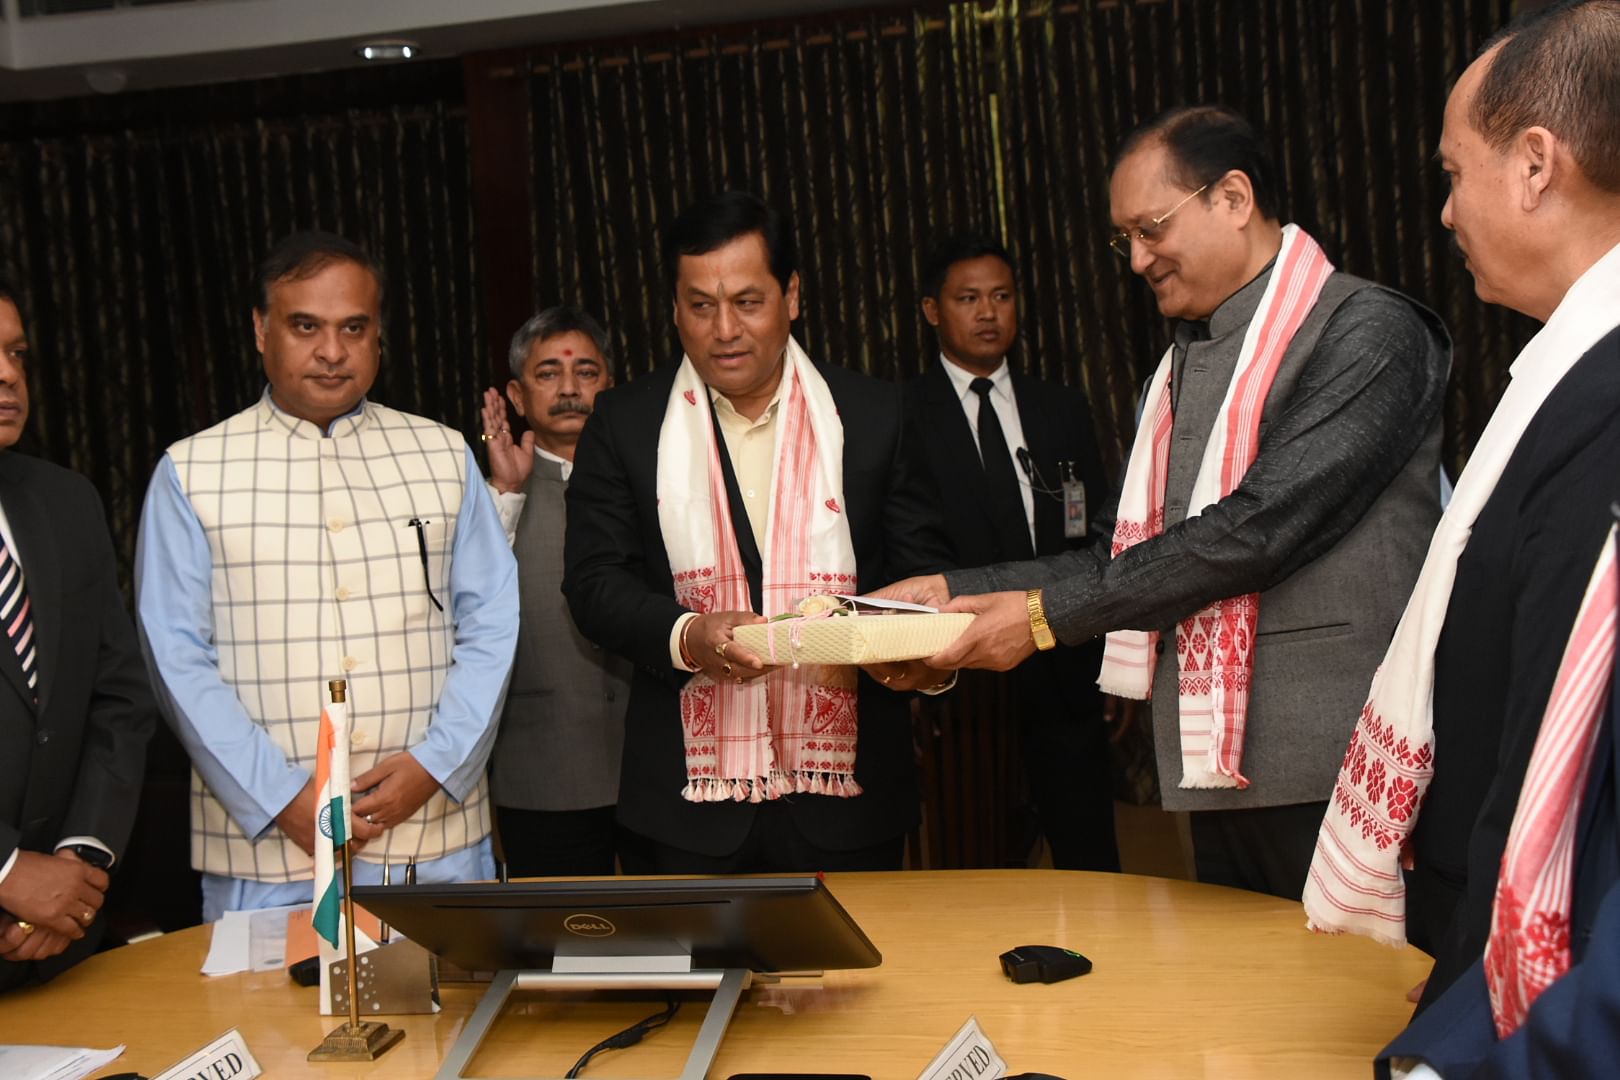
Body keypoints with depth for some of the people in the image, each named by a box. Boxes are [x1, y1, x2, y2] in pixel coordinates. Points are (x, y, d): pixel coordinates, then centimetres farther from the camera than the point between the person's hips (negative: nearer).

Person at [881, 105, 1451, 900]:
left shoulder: (1366, 333, -9)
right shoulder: (1180, 370, 18)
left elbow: (1257, 529, -19)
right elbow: (1125, 557, 14)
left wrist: (1045, 613, -16)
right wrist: (956, 591, 3)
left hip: (1335, 779, -7)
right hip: (1219, 776, 7)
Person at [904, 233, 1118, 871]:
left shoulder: (1063, 410, 14)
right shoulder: (902, 415, 1)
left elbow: (1098, 538, 13)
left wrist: (1112, 669, 5)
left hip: (1063, 673, 3)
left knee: (1091, 864, 5)